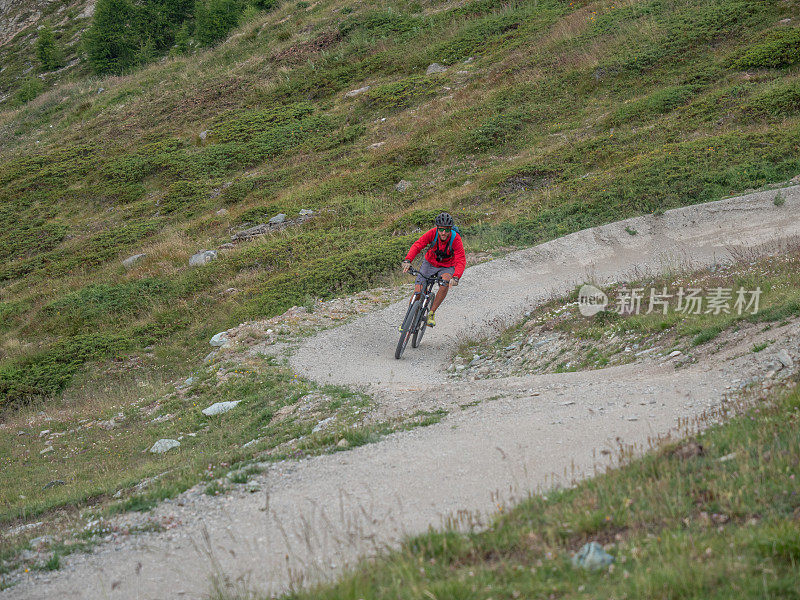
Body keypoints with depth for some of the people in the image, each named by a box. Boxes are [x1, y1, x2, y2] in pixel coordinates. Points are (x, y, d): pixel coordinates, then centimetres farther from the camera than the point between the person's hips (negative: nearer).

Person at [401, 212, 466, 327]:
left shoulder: (455, 238, -27)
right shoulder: (432, 233, -23)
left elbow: (461, 260, -32)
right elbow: (417, 245, -28)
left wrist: (455, 277, -49)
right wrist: (407, 260, -46)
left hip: (447, 267, -1)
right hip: (430, 263, 1)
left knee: (445, 285, -33)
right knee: (418, 291, -12)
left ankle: (431, 313, -15)